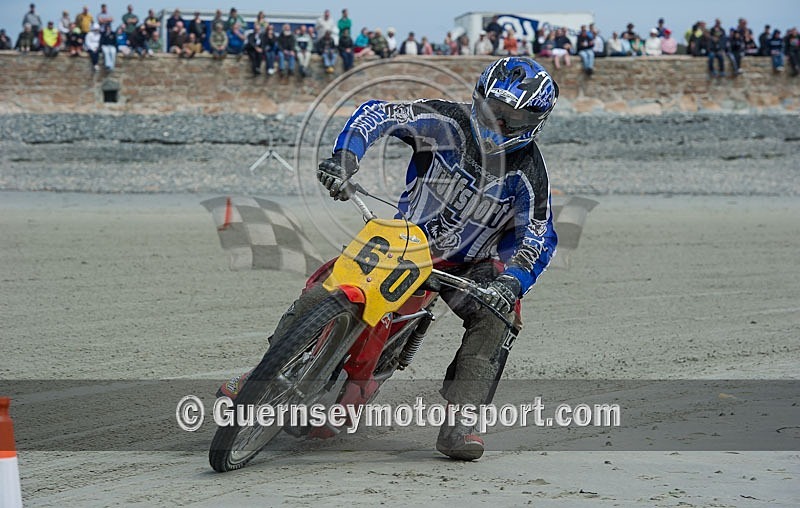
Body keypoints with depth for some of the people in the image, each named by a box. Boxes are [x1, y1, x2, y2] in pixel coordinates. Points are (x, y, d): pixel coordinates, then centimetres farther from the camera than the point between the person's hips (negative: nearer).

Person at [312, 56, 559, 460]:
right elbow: (379, 113, -20)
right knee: (321, 297, -15)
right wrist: (345, 156, -39)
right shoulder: (447, 122, -14)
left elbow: (538, 236, -16)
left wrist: (511, 280, -36)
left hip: (470, 264, 0)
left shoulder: (527, 171, -12)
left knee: (497, 316, -30)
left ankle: (459, 423, -30)